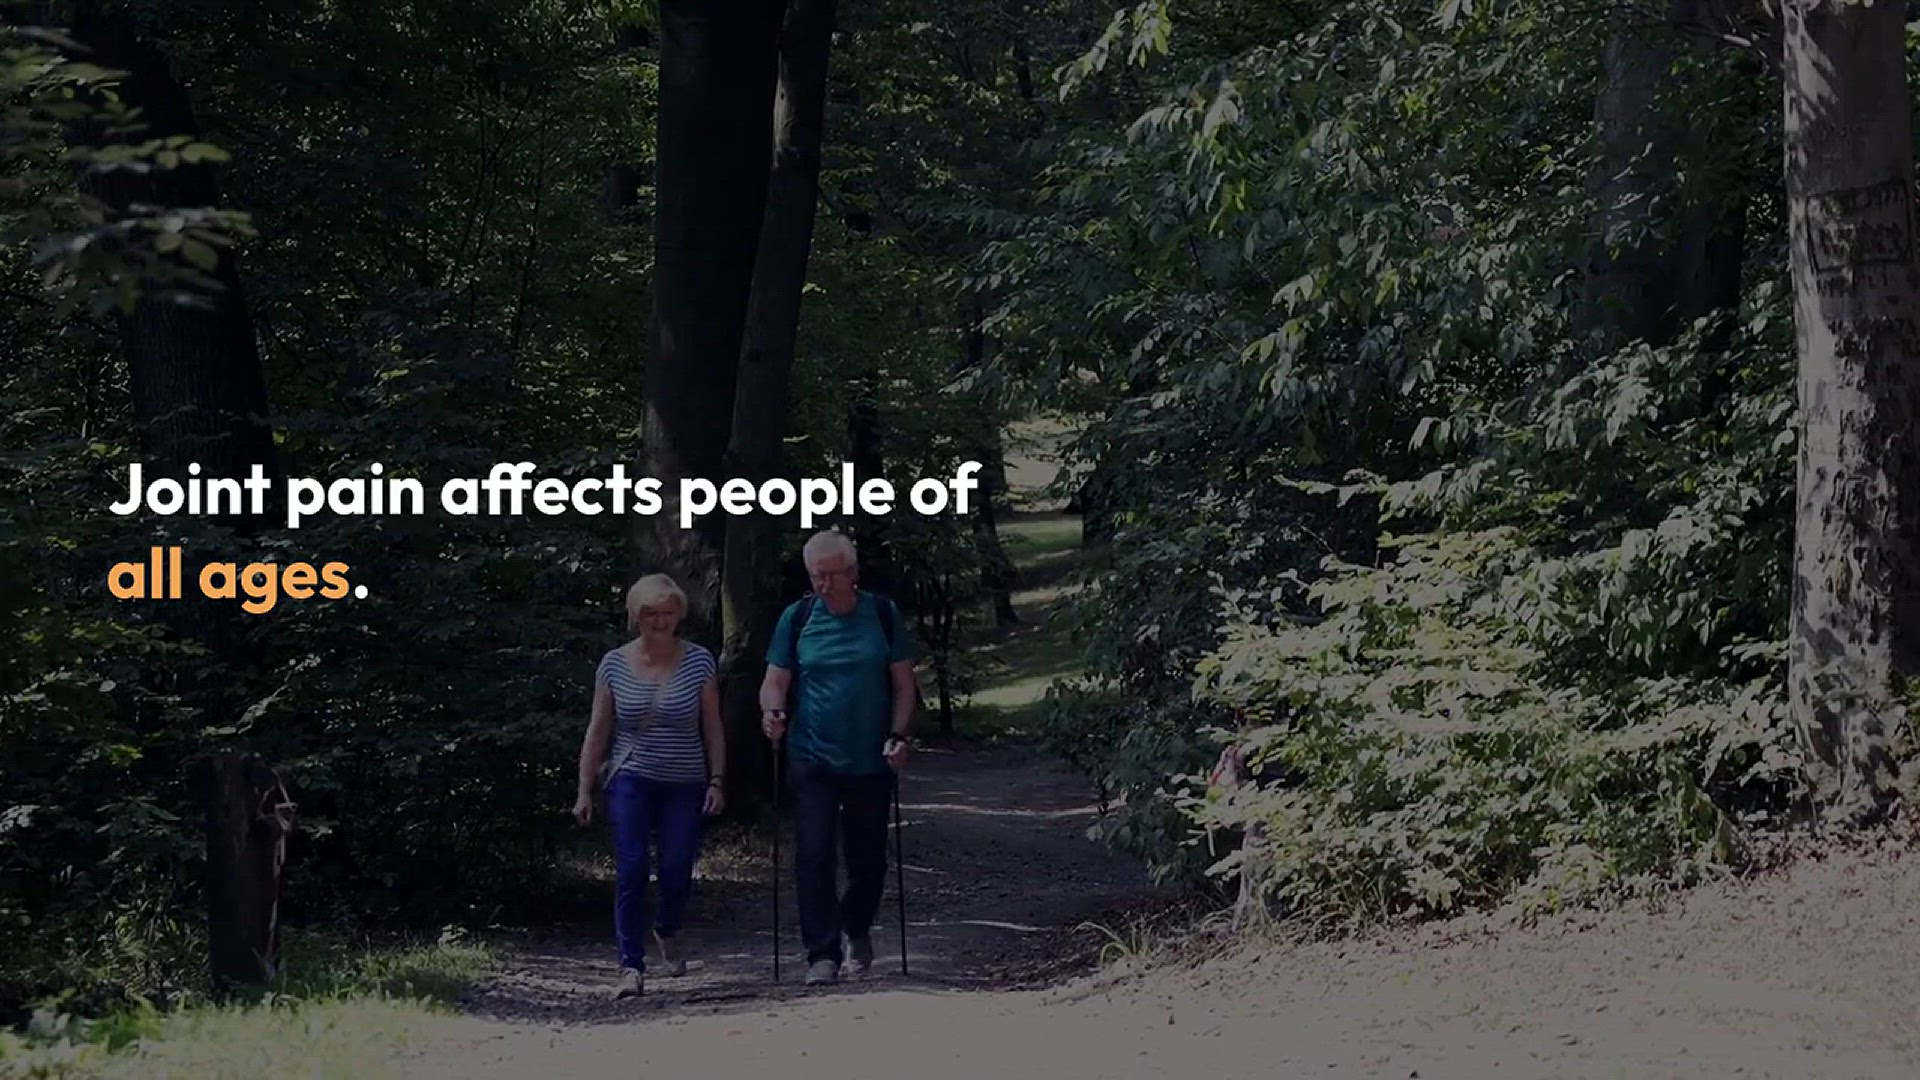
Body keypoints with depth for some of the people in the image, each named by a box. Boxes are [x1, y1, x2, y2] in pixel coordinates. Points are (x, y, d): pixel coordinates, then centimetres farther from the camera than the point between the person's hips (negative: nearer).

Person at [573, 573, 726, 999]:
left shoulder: (698, 662, 0)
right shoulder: (615, 665, 2)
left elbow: (713, 728, 5)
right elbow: (597, 731, 6)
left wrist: (717, 781, -2)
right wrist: (585, 790, 2)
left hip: (685, 785, 0)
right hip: (631, 782, 0)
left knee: (677, 871, -3)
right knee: (631, 869, -13)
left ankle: (665, 932, 31)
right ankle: (631, 967, -12)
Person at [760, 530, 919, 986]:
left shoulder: (882, 614, 1)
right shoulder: (798, 618, 1)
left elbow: (903, 682, 4)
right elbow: (776, 679, 3)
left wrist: (899, 734, -8)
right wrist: (772, 711, -19)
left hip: (872, 760, 1)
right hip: (812, 759, -1)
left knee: (868, 856, 10)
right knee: (814, 856, -9)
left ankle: (858, 931, 36)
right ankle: (822, 953, -5)